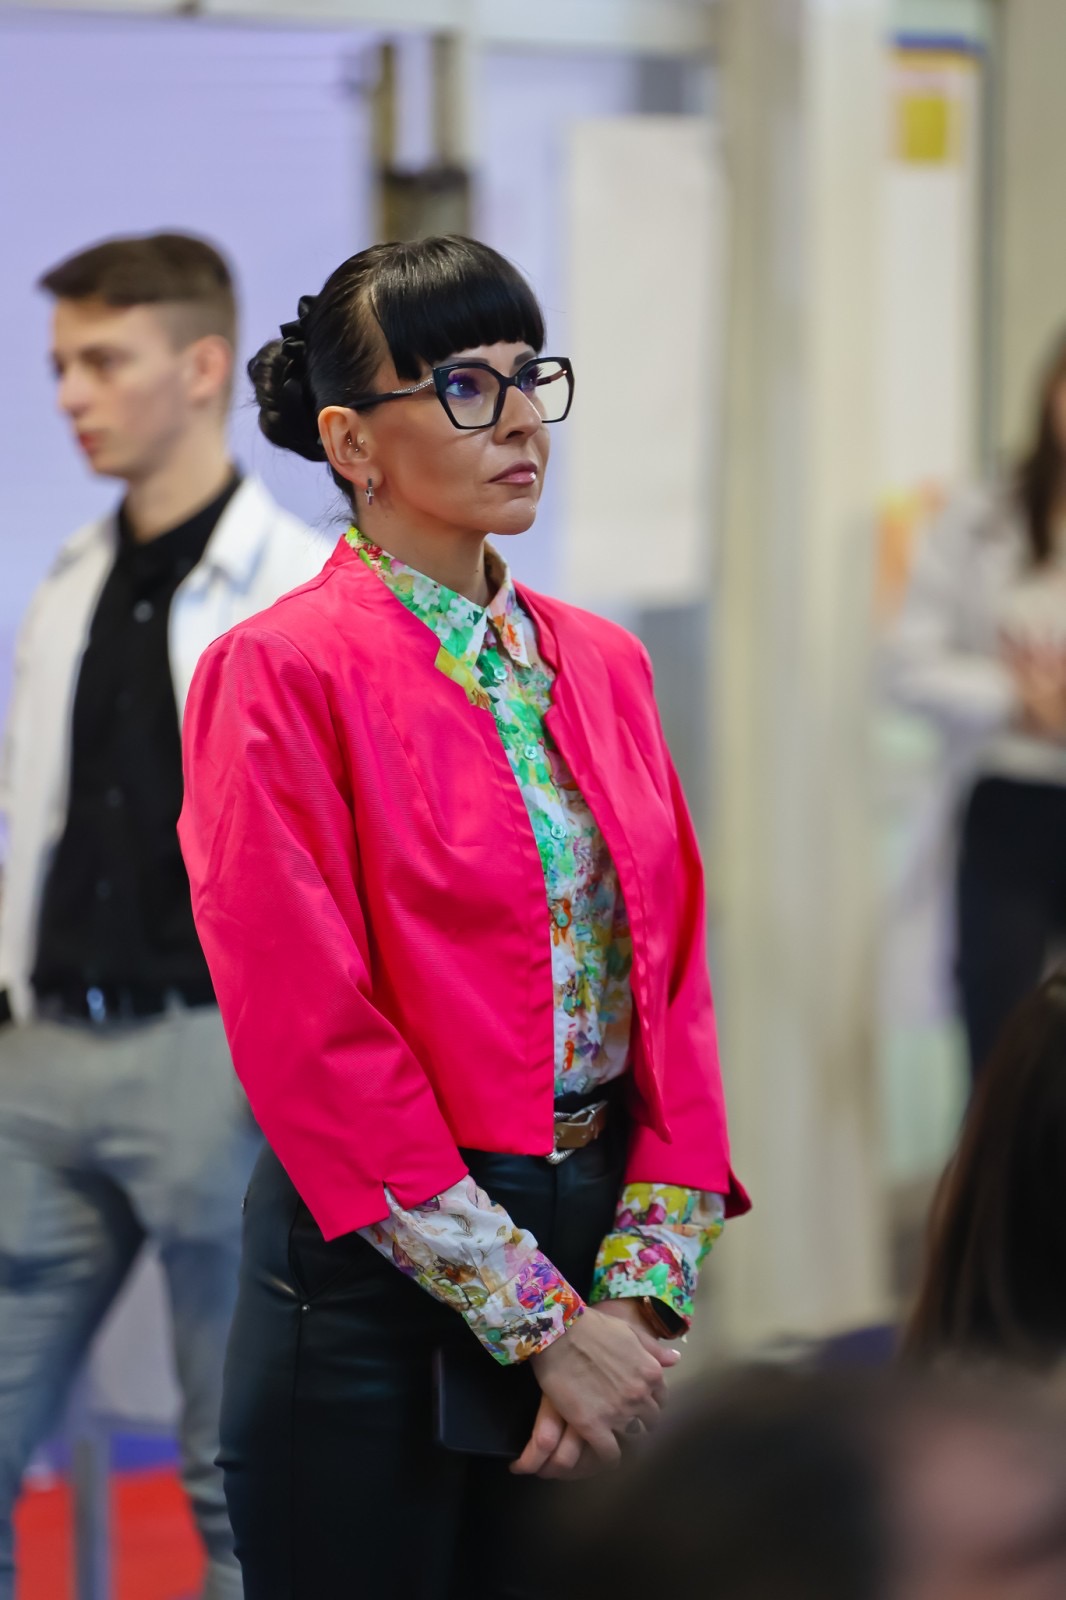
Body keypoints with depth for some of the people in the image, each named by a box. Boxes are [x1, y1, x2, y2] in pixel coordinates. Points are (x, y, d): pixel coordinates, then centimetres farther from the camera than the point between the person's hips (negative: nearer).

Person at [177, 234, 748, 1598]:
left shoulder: (598, 663, 9)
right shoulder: (279, 674, -10)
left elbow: (674, 983, 6)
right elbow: (317, 1046, -15)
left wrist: (644, 1290, -6)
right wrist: (543, 1319, -16)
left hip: (600, 1244, 6)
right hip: (381, 1276, -6)